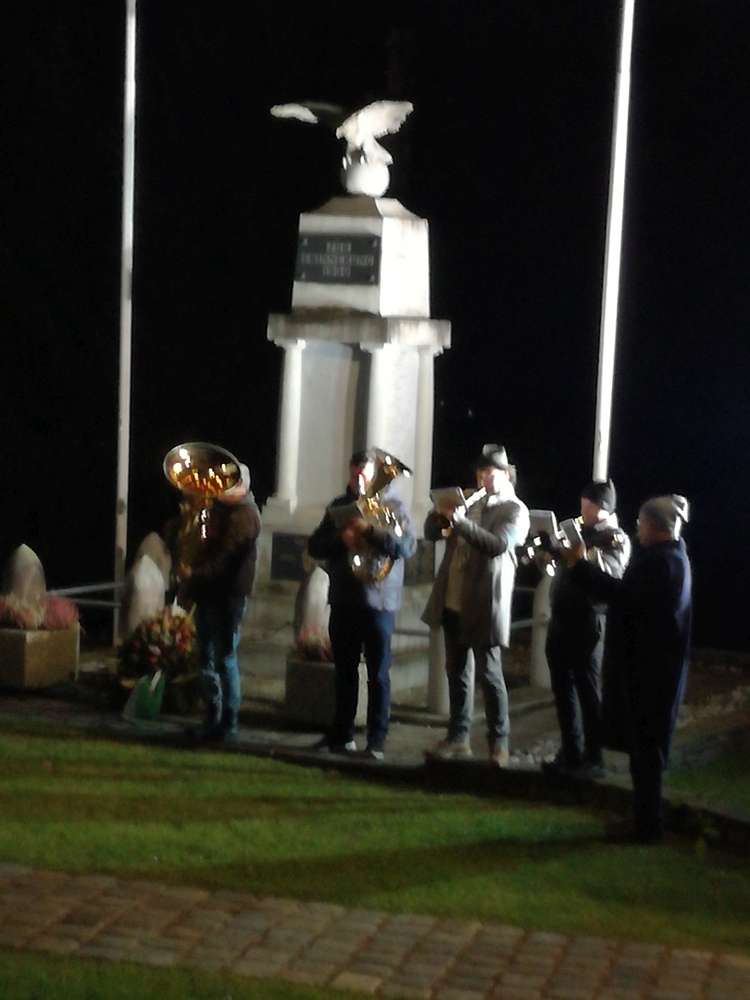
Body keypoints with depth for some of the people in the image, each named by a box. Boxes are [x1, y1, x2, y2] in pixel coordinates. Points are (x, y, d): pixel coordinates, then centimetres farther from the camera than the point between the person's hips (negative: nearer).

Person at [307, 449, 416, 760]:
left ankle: (376, 741, 1)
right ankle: (342, 735, 22)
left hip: (379, 600, -4)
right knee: (344, 671, 12)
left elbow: (407, 545, -14)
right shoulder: (339, 506, 12)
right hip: (343, 600, 4)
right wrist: (340, 539, -11)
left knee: (378, 674, -1)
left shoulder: (393, 507, 0)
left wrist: (369, 529, -22)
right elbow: (315, 546, 8)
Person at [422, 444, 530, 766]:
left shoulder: (515, 510, -5)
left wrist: (459, 520, -27)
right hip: (452, 602, 6)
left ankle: (499, 743, 4)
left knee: (489, 673, -3)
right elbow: (432, 533, 12)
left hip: (482, 605, -6)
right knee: (457, 671, 12)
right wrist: (441, 513, -10)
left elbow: (498, 544, -22)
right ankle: (458, 737, 20)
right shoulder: (470, 502, 14)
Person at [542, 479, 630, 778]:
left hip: (587, 623, -7)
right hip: (561, 619, 7)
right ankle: (571, 753, 19)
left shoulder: (616, 539, -5)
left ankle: (593, 759, 3)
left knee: (587, 689, -3)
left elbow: (610, 571, -24)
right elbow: (559, 565, 21)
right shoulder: (578, 530, 17)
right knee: (563, 687, 10)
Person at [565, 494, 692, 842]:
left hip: (650, 667, -11)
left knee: (645, 745, -3)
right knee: (646, 743, 16)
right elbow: (630, 594, 13)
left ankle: (646, 825, 3)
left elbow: (623, 595, -26)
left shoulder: (662, 561, -20)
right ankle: (646, 818, 23)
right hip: (651, 664, 11)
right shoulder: (666, 557, 14)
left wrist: (582, 565, -19)